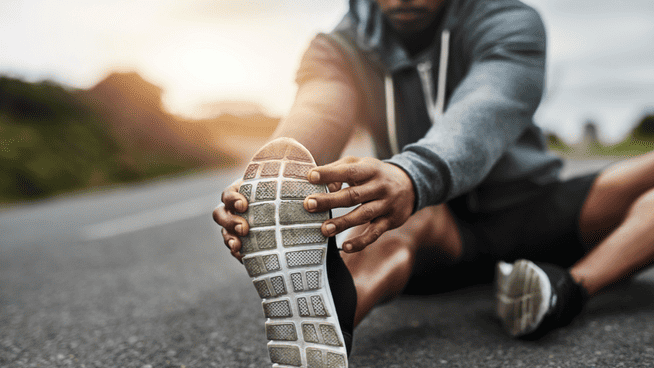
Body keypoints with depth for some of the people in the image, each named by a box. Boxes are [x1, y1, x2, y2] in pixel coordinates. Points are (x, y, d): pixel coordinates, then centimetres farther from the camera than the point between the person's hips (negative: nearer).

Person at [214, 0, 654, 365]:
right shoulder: (343, 49, -7)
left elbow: (485, 111, -36)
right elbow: (316, 116, -29)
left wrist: (412, 177, -60)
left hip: (532, 212, 1)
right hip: (442, 240, 0)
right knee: (409, 220, -35)